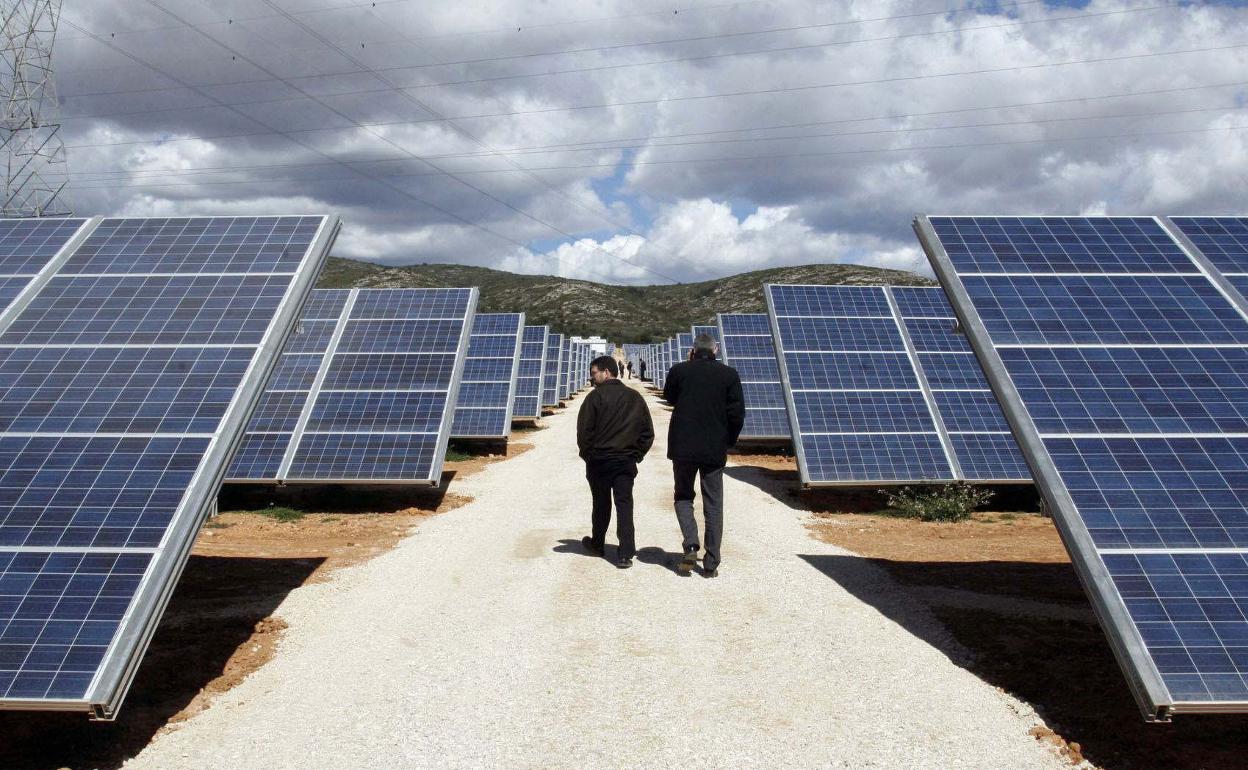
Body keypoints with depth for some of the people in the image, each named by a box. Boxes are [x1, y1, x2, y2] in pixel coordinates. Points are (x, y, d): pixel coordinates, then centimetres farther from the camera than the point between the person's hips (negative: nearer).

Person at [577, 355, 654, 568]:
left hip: (599, 461, -2)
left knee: (601, 504, 14)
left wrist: (587, 454, 2)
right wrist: (637, 454, 10)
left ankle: (597, 544, 31)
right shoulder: (635, 397, 6)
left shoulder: (596, 396, -9)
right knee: (624, 505, 4)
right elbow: (648, 432, 6)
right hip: (626, 462, 2)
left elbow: (584, 430, -11)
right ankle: (625, 554, -1)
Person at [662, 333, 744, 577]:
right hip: (715, 450, 1)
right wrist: (729, 440, 11)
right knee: (713, 505, 10)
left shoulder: (679, 370, -3)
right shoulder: (729, 374, -3)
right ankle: (711, 563, 13)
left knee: (683, 497, 17)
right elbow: (737, 413, -4)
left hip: (683, 447, 0)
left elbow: (669, 398, 15)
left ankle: (691, 546, -1)